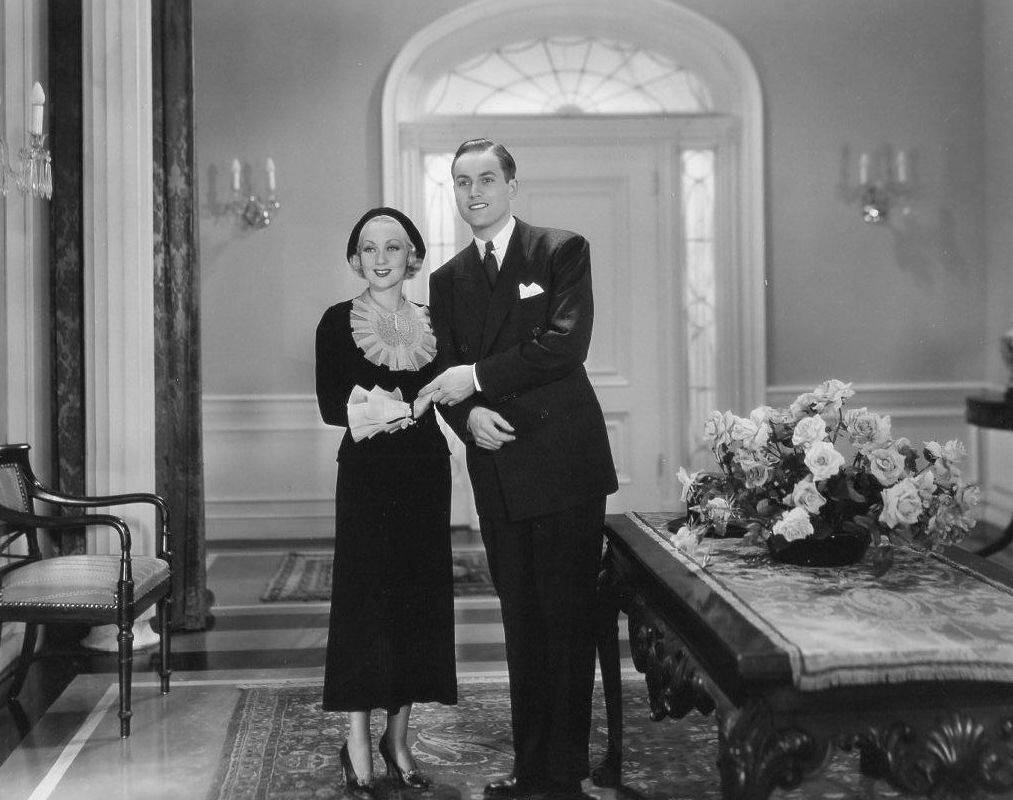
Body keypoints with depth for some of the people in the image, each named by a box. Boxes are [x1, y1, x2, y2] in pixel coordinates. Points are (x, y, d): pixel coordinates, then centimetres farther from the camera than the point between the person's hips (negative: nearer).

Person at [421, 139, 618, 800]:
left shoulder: (563, 251, 0)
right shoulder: (448, 279, 15)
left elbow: (566, 343, -14)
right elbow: (445, 374, 12)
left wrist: (478, 377, -14)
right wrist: (468, 414, -10)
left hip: (563, 464, -5)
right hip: (498, 472, 5)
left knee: (568, 619, -1)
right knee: (521, 621, 10)